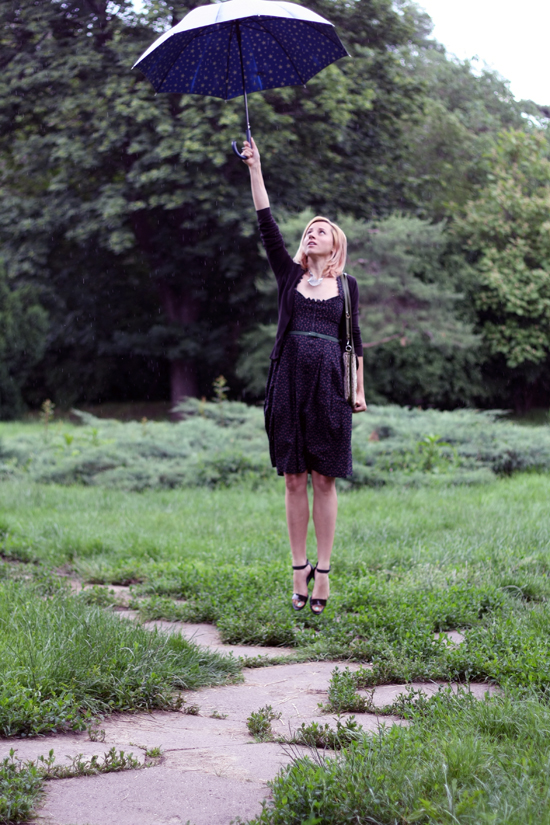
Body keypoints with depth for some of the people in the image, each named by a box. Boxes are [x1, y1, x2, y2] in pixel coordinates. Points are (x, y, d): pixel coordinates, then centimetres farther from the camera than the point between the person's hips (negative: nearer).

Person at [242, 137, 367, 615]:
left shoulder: (346, 285, 12)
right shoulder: (289, 274, 12)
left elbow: (354, 340, 11)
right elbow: (267, 225, 4)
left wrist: (359, 389, 5)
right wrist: (255, 170, -1)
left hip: (328, 385, -1)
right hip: (289, 382, 1)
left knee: (324, 479, -1)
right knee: (294, 479, 2)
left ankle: (323, 571, 3)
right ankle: (300, 568, 9)